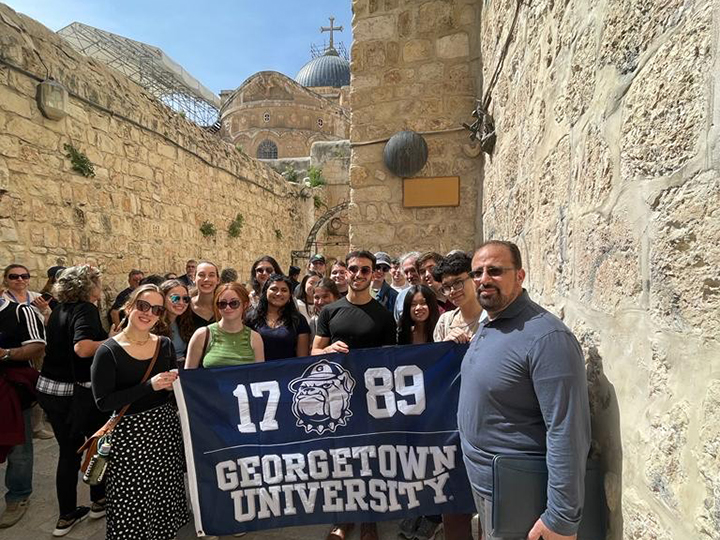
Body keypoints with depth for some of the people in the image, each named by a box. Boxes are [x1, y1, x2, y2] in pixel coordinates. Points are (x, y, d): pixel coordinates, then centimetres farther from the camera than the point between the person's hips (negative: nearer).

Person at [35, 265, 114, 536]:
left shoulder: (60, 309, 8)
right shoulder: (86, 308, -17)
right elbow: (83, 347, -33)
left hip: (50, 389, 7)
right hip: (78, 393, -7)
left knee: (68, 451, 16)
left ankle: (67, 515, 25)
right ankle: (99, 501, 29)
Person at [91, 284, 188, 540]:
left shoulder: (165, 345, 3)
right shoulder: (108, 351, -11)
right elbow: (103, 402, -14)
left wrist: (173, 384, -8)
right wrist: (149, 386, -22)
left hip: (166, 428, 4)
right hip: (130, 434, -4)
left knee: (165, 495, 13)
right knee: (132, 503, 5)